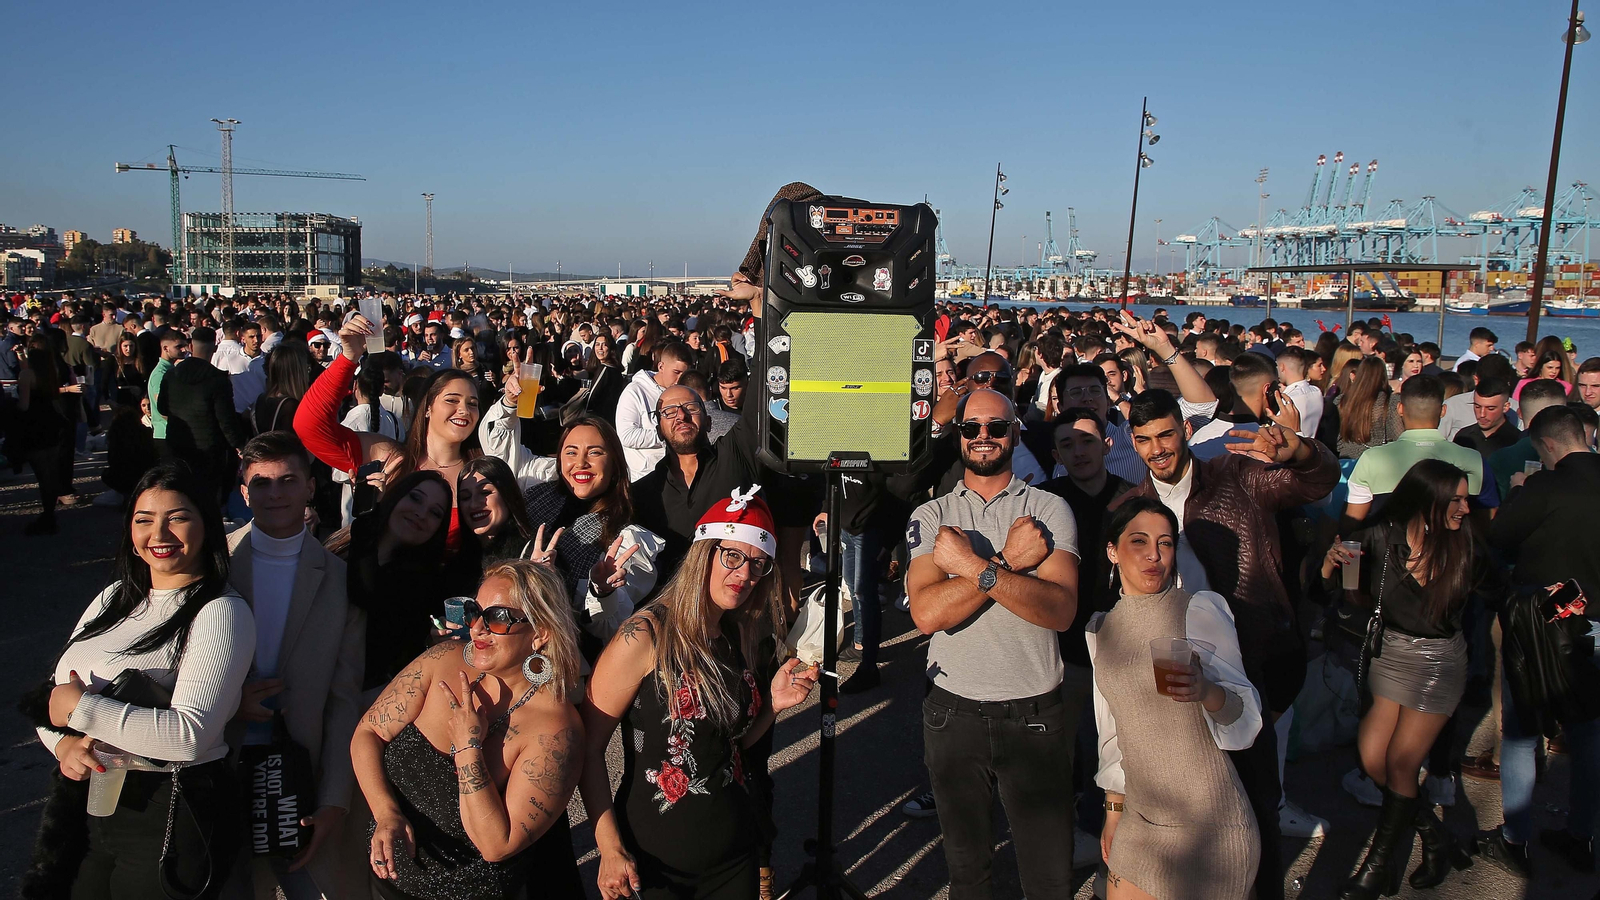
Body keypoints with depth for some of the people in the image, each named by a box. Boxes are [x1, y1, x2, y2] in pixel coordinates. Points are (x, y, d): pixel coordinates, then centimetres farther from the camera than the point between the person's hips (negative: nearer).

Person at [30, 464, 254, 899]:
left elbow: (192, 734, -26)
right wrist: (63, 742, -10)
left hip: (168, 817, -7)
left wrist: (82, 707, -19)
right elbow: (55, 695, 11)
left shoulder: (222, 612, -16)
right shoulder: (115, 597, 9)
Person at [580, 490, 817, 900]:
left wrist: (773, 703, -5)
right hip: (654, 859, -5)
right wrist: (610, 849, -18)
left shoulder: (747, 641, 2)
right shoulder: (646, 636, -17)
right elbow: (588, 747, -16)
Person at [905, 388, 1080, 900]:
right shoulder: (930, 517, 1)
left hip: (1034, 713, -1)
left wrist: (974, 566, -23)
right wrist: (1010, 561, -20)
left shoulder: (1048, 510, -2)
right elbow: (927, 613, -15)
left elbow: (1061, 610, -17)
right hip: (953, 710, 2)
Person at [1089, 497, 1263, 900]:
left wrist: (1206, 692, -31)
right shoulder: (1101, 628, 7)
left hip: (1207, 823, -5)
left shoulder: (1200, 610, -9)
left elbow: (1247, 710, -11)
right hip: (1140, 818, 5)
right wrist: (1114, 807, 14)